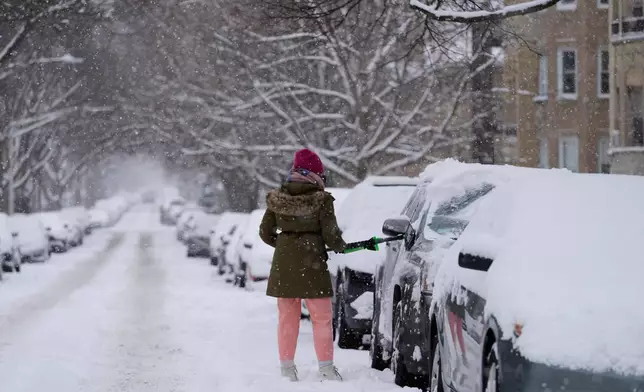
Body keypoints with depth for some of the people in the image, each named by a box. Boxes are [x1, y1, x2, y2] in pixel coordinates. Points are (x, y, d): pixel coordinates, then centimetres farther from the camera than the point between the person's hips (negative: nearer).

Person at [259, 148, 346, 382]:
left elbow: (265, 233, 7)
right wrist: (339, 247, 10)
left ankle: (287, 368, 12)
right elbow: (330, 234, -10)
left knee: (287, 317, 11)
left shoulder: (277, 199, 3)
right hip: (312, 263, -4)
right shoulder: (321, 200, -9)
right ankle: (326, 368, 5)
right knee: (321, 318, 5)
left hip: (283, 264, 4)